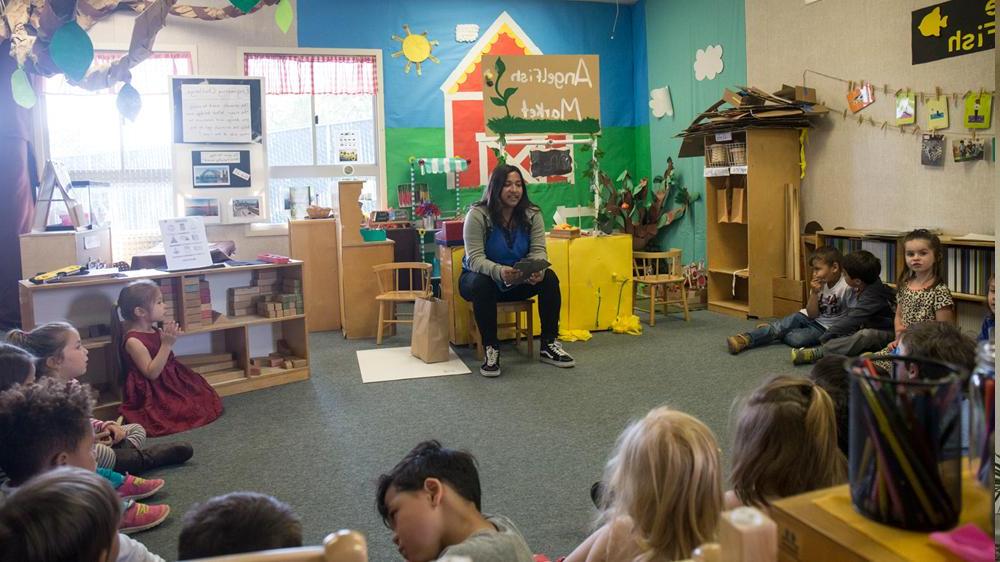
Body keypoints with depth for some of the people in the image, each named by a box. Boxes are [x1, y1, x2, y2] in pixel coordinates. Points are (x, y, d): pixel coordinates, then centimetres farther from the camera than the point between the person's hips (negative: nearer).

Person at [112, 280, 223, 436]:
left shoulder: (155, 331, 3)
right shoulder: (133, 341, -21)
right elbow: (152, 373, -24)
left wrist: (171, 338, -2)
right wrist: (167, 344, -27)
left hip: (170, 381, 9)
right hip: (152, 393, -9)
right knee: (188, 412, -18)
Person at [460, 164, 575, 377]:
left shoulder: (532, 214, -6)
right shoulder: (477, 215, -19)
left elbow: (538, 251, -12)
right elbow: (475, 258, -26)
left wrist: (538, 270, -37)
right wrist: (499, 271, -46)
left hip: (518, 280, 4)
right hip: (481, 277, -4)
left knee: (549, 278, -21)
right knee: (482, 284, -38)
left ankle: (549, 345, -11)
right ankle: (491, 350, -26)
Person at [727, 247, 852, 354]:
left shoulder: (847, 286, -20)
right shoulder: (820, 284, -1)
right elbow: (812, 314, -4)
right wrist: (814, 293, -17)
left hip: (825, 328, -5)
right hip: (809, 318, 5)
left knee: (795, 338, -29)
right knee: (781, 325, -21)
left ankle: (773, 334, -2)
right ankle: (745, 339, -29)